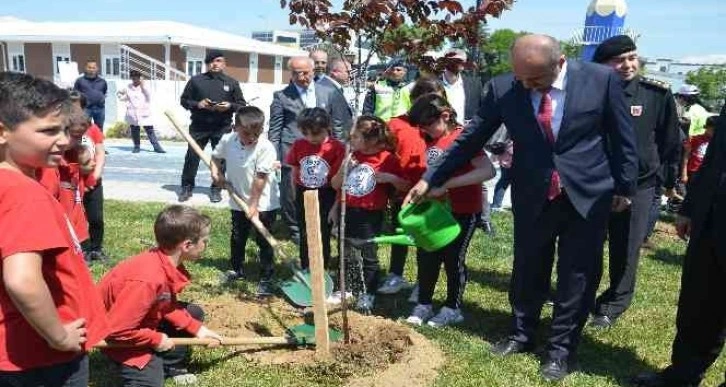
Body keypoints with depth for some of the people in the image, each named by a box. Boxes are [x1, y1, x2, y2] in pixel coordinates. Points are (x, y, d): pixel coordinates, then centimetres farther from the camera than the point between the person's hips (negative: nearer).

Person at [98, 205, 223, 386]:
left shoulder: (168, 262, -12)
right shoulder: (148, 279, -38)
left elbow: (168, 306, 3)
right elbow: (116, 330, -33)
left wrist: (196, 328, -4)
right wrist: (156, 340, -20)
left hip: (145, 321, 9)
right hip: (122, 337, -9)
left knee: (195, 312, 13)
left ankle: (171, 366, 12)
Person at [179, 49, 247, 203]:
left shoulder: (232, 82, 8)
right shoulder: (196, 80, 7)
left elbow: (242, 105, 8)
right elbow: (184, 100, 9)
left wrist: (229, 106, -12)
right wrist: (197, 104, -10)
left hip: (222, 128, 0)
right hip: (199, 127, 0)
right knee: (192, 157, 3)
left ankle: (216, 189, 16)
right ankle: (187, 187, 15)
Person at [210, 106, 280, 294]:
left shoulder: (266, 148, -21)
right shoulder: (227, 140, -7)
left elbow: (260, 178, -21)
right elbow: (215, 157, 13)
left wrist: (253, 205, -21)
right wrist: (216, 172, -6)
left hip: (264, 203, -5)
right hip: (238, 201, 5)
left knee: (264, 241, 2)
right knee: (237, 238, 19)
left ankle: (266, 279, 14)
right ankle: (237, 270, 39)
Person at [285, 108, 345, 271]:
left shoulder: (337, 148, -16)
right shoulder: (298, 145, -5)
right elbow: (295, 172, 7)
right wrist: (296, 196, 10)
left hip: (326, 197, -3)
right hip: (303, 195, 4)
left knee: (323, 235, 9)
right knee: (305, 235, 16)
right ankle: (305, 270, 31)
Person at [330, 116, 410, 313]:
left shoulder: (388, 159, -10)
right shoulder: (352, 157, 6)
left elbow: (405, 187, -8)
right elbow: (336, 185, 7)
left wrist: (390, 178, -24)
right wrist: (344, 168, -9)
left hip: (370, 216, -6)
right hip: (347, 212, 6)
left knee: (368, 256, 4)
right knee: (345, 254, 16)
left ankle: (367, 296, 17)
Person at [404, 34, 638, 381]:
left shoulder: (601, 79, -12)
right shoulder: (502, 88, -10)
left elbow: (622, 137, -1)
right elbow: (471, 137, -4)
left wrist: (624, 186, 5)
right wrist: (431, 178, -5)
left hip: (588, 195, -1)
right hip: (532, 197, 1)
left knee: (577, 277, 10)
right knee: (527, 271, 15)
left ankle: (561, 348, 27)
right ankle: (522, 334, 37)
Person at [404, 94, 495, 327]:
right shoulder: (429, 140, 2)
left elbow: (488, 171, -30)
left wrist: (446, 184, -34)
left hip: (464, 211, -6)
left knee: (453, 258, 5)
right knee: (426, 255, 8)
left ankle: (453, 309, 23)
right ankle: (423, 305, 24)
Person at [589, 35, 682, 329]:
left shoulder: (657, 94, -5)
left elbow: (670, 140, 4)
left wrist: (670, 180, 9)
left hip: (638, 185, 0)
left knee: (625, 250, 6)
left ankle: (613, 304, 23)